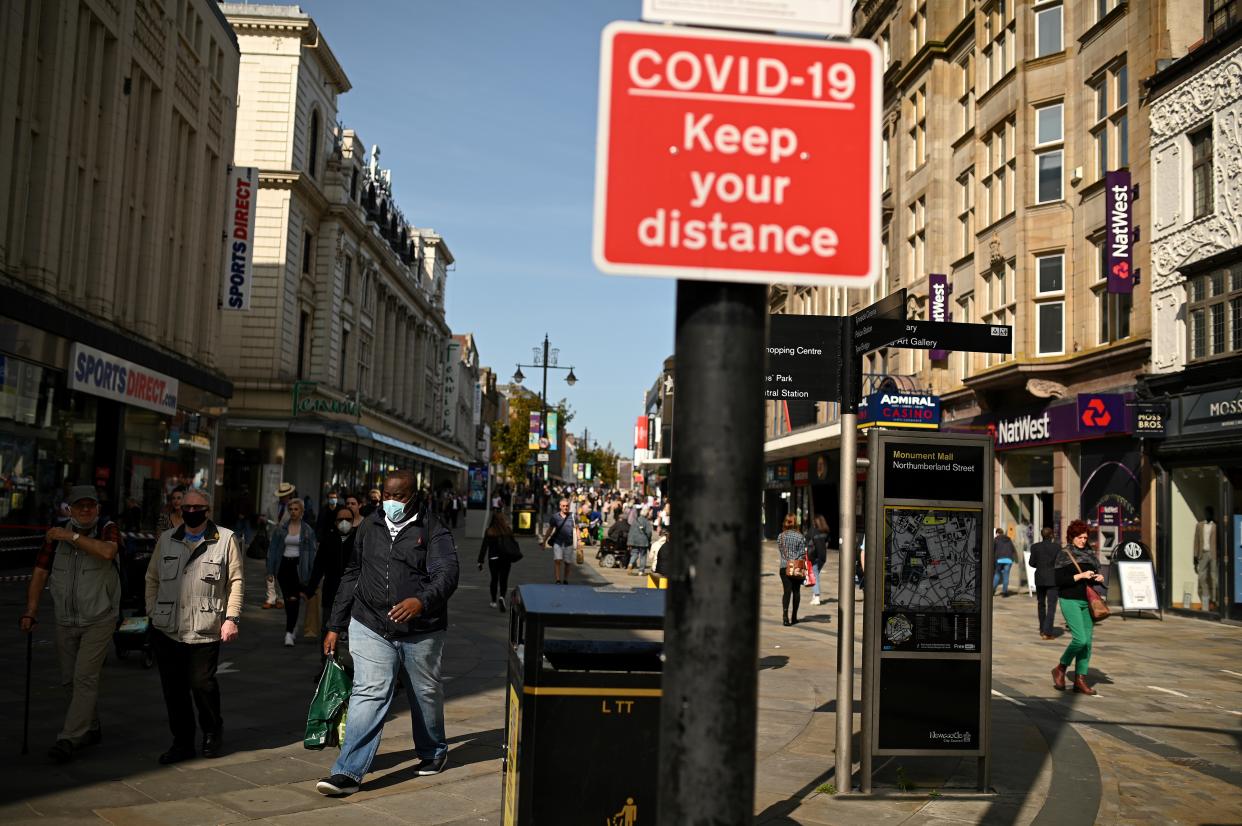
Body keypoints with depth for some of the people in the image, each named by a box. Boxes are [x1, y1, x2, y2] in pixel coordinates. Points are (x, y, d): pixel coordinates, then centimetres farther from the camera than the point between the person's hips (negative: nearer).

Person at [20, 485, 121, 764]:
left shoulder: (108, 530, -5)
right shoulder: (57, 535, 5)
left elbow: (107, 552, -28)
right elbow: (40, 574, 4)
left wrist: (72, 537, -21)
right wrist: (30, 613, -3)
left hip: (99, 620, -5)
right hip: (65, 622, 5)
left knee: (85, 678, -11)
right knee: (69, 680, 12)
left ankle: (69, 739, -10)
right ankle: (91, 729, 29)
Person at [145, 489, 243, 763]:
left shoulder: (225, 539, 3)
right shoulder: (166, 540, 14)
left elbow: (236, 582, 1)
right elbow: (152, 579, 18)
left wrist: (231, 618, -6)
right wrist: (152, 613, 8)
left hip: (206, 630, -3)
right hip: (167, 630, 3)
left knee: (202, 683, -6)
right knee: (174, 688, 4)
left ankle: (212, 732, 21)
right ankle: (182, 742, 18)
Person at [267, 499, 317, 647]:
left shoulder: (308, 530, 2)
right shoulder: (281, 528, 6)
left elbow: (312, 552, 2)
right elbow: (272, 549, 7)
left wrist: (311, 573, -2)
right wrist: (270, 571, 1)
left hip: (299, 566, -3)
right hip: (283, 565, 3)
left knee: (293, 599, -14)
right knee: (288, 600, 7)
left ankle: (289, 633, -16)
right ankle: (292, 626, 26)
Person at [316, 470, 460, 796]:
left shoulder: (433, 530, -4)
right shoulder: (369, 527, 9)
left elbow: (447, 574, -17)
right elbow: (351, 577, 15)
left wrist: (422, 601, -36)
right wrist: (336, 625, 14)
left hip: (420, 631, -2)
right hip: (371, 628, 2)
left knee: (425, 693, 14)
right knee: (368, 694, -9)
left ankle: (433, 752, 37)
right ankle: (348, 772, -8)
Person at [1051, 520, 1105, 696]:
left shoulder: (1089, 554, 13)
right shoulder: (1064, 555, -5)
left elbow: (1095, 573, 22)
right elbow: (1059, 580, -13)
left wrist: (1099, 578, 0)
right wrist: (1080, 576, -19)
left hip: (1087, 601, 6)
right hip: (1070, 601, -6)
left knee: (1088, 641, 2)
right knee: (1080, 639, -16)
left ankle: (1080, 680, 9)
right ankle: (1060, 669, 5)